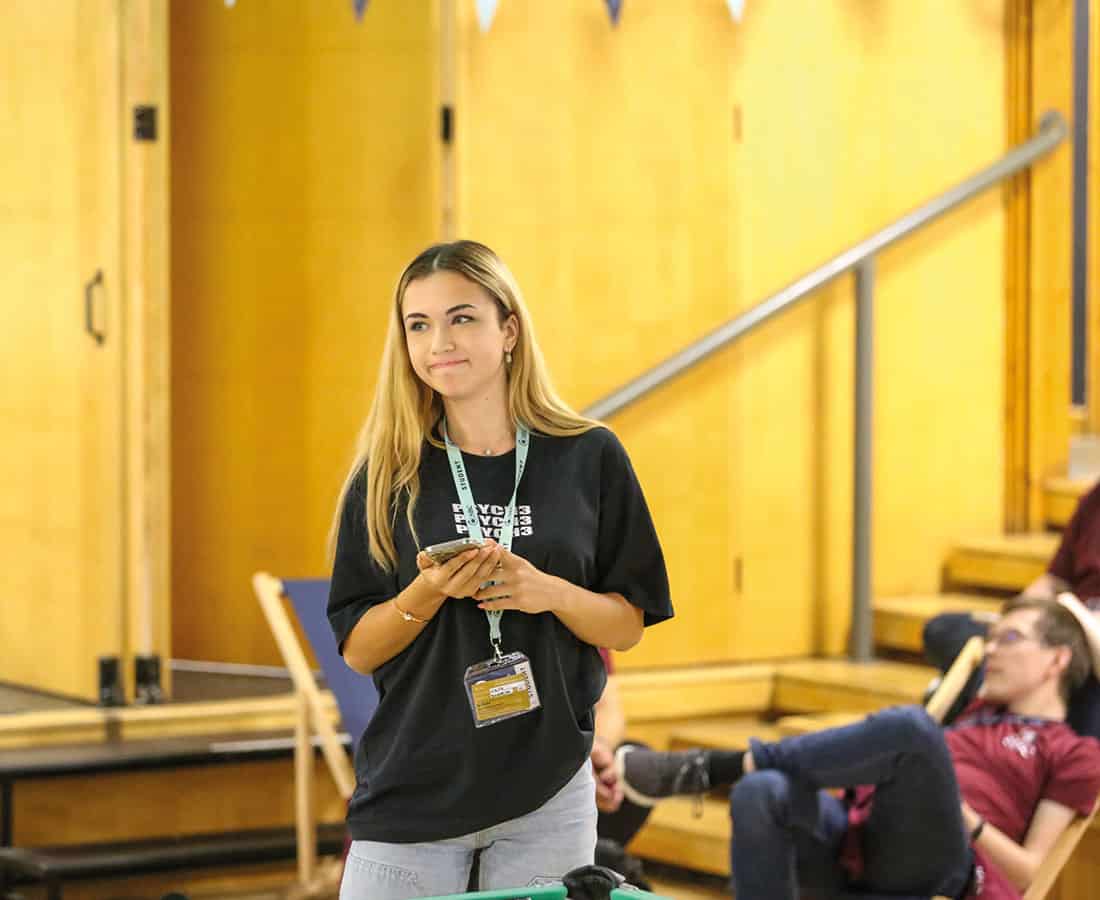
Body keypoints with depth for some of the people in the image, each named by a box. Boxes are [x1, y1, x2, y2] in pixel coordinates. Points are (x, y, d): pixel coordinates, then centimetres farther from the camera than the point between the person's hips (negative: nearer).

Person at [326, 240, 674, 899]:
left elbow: (628, 626, 4)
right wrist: (428, 593, -18)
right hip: (411, 789, 0)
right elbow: (357, 648, 0)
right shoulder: (388, 474, 1)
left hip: (549, 795, 0)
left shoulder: (590, 457, 1)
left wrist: (548, 592, -16)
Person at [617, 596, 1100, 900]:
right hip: (856, 846, 6)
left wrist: (965, 820, -7)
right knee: (760, 795, -30)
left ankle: (720, 767, -24)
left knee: (909, 725, -35)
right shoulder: (978, 714, 37)